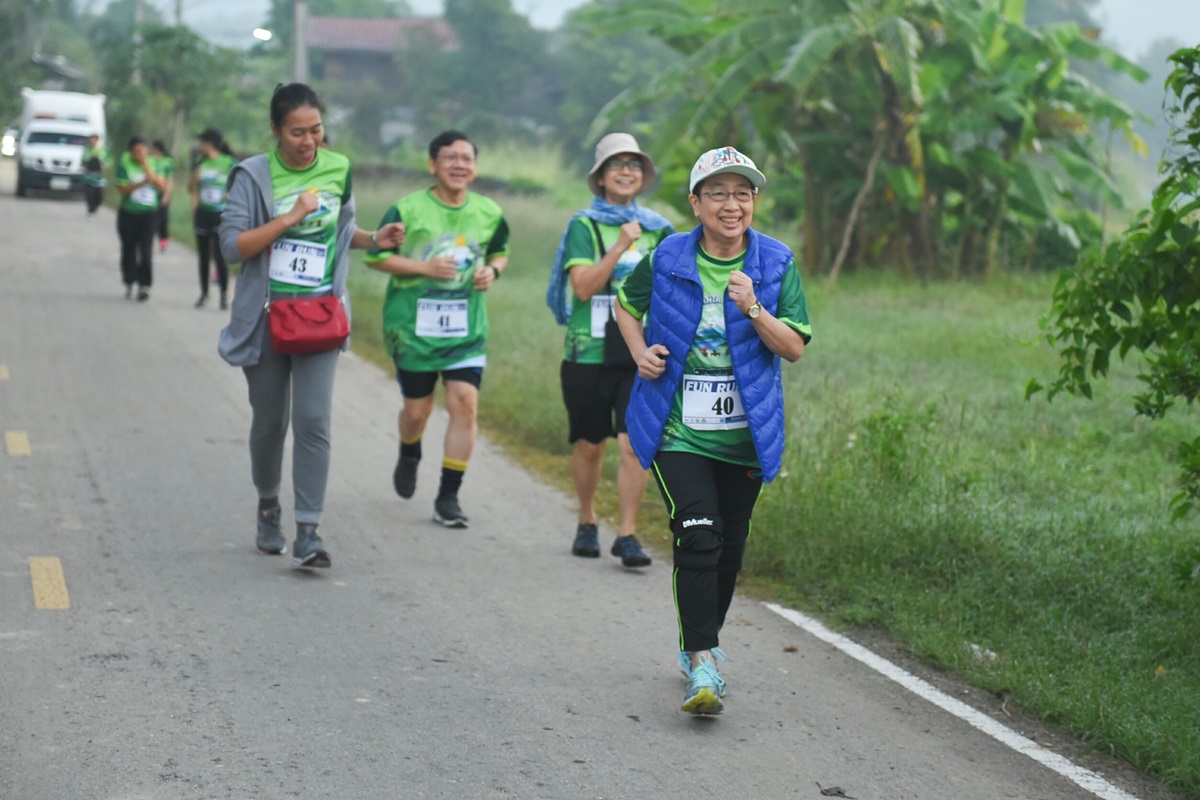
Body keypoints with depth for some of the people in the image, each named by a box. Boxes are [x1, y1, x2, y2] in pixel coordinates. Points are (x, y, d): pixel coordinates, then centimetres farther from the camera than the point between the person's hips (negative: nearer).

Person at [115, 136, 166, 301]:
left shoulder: (153, 163, 2)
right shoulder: (124, 165, -5)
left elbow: (163, 186, -3)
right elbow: (122, 189, -11)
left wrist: (150, 172, -18)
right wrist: (142, 183, -22)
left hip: (149, 213, 0)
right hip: (128, 213, 0)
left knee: (145, 249, -12)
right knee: (129, 249, 10)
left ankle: (144, 286, -14)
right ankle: (129, 283, 26)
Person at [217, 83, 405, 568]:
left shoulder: (338, 170, 5)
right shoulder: (254, 176, -6)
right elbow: (232, 246, -13)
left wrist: (375, 240, 1)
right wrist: (289, 218, -20)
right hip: (266, 316, -1)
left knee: (313, 421, -11)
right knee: (269, 422, 11)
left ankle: (308, 533, -12)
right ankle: (268, 508, 36)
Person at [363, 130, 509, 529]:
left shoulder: (489, 213, 3)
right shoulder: (407, 209, -8)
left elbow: (500, 251, 21)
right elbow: (375, 256, -4)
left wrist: (493, 270, -2)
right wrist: (425, 268, -16)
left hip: (466, 327, 2)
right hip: (414, 325, -2)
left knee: (465, 403, -11)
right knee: (417, 409, 7)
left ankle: (448, 497, -2)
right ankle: (409, 457, 44)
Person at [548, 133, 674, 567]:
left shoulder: (657, 228, 9)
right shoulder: (584, 225, -1)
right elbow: (583, 286, -12)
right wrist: (621, 246, -17)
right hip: (590, 353, -2)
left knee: (634, 443, -11)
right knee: (589, 445, 8)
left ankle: (627, 534, -5)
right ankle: (587, 522, 29)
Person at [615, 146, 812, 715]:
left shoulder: (776, 264, -2)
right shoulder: (666, 261, -3)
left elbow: (795, 347, -5)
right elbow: (626, 304, 16)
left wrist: (753, 310, -21)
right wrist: (640, 352, -2)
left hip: (745, 433, 2)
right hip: (678, 431, -2)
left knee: (729, 548, 11)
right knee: (699, 536, -18)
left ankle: (700, 643, 34)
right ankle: (701, 666, -19)